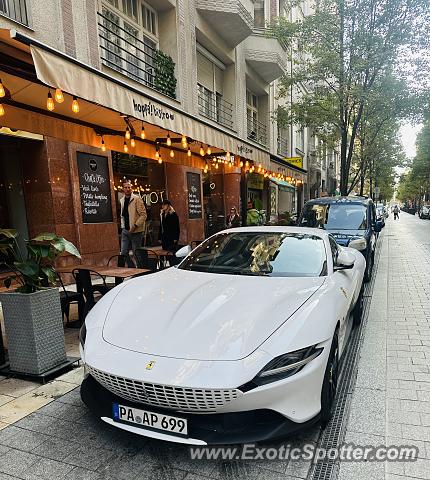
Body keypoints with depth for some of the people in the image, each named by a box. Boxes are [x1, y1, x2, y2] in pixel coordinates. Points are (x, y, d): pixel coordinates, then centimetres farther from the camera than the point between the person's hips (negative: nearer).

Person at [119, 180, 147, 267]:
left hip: (136, 231, -6)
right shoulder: (122, 200, 13)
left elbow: (143, 215, -14)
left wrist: (135, 226, -19)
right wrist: (123, 227, 13)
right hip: (125, 231, 7)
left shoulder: (137, 199, -9)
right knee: (124, 253, 6)